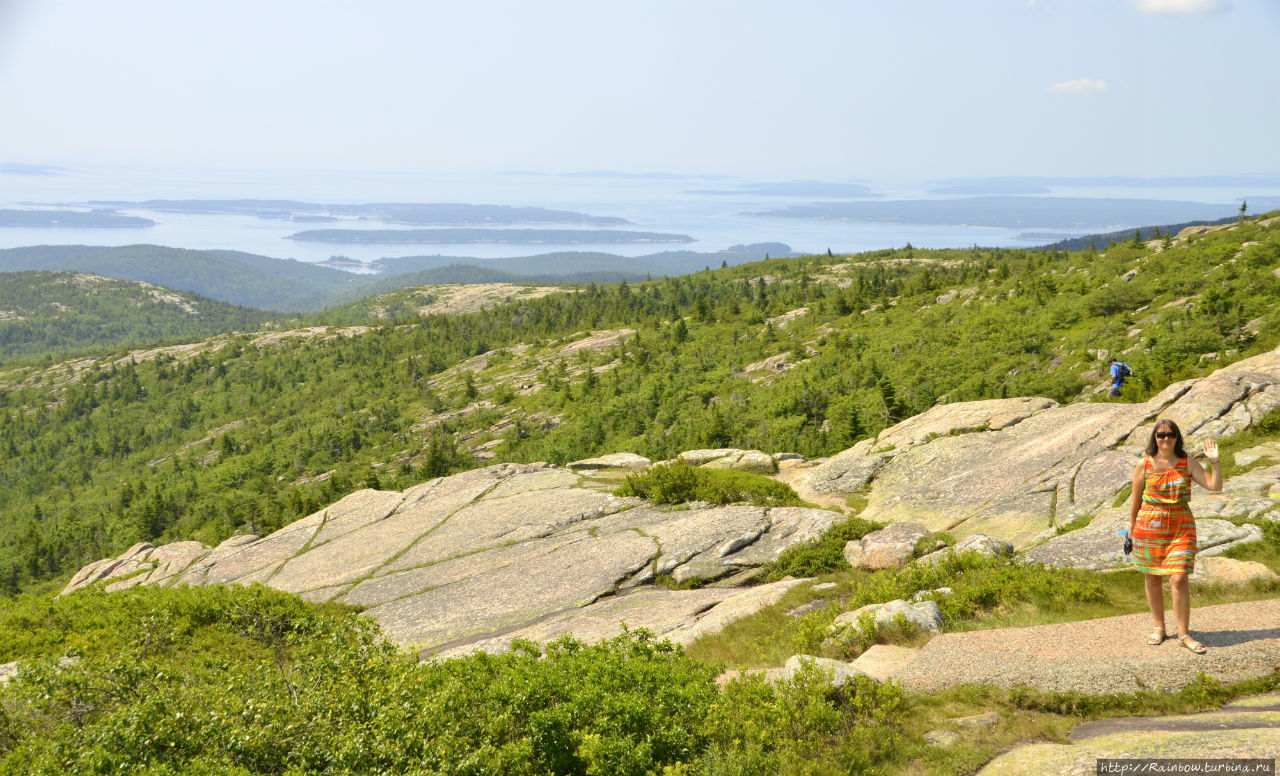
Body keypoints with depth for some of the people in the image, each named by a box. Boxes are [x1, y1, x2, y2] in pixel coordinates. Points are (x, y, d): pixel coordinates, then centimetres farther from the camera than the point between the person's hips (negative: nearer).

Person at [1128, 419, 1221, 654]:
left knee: (1179, 579, -10)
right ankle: (1158, 627, 26)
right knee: (1152, 578, 9)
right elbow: (1136, 498, 9)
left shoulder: (1188, 464, 1)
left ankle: (1184, 633, 1)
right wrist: (1132, 527, 15)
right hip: (1149, 527, 1)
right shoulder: (1144, 465, -1)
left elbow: (1215, 486, -5)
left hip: (1181, 528, -1)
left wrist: (1214, 461, -17)